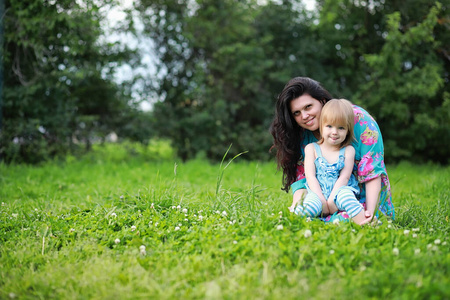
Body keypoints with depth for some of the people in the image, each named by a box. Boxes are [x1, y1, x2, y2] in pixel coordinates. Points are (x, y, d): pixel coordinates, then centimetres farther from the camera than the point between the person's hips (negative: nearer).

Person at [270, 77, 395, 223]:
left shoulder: (358, 119, -12)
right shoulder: (302, 136, 1)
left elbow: (373, 169, -16)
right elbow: (301, 178, -3)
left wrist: (370, 212, -25)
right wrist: (296, 205, -25)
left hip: (363, 199, -3)